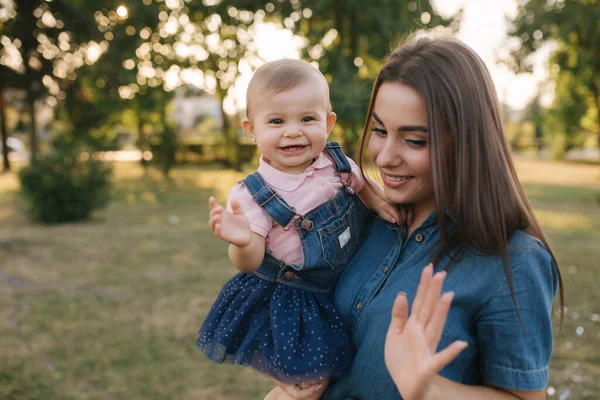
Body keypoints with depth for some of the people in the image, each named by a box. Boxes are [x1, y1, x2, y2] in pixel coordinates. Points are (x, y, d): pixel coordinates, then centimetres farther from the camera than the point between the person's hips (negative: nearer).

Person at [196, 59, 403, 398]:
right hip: (291, 303, -4)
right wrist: (243, 243, -45)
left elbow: (360, 184, 12)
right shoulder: (254, 195, -23)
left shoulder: (338, 162, -10)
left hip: (346, 284, 4)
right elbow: (250, 263, -23)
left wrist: (377, 199, -9)